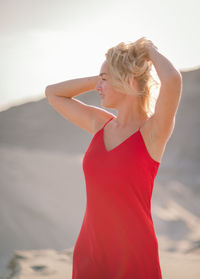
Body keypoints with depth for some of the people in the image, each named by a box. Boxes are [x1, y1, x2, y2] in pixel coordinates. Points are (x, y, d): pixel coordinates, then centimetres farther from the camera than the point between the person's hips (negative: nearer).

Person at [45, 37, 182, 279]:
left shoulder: (155, 130, -12)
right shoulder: (101, 124, 6)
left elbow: (173, 79, -31)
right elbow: (52, 93, 18)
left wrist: (151, 50, -11)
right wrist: (101, 80, 8)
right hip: (89, 256, 6)